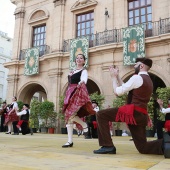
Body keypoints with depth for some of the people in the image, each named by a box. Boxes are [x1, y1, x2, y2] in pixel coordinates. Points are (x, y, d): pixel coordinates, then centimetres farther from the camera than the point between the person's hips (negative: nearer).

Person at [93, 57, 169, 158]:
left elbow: (118, 92, -6)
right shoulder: (148, 80, 23)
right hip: (142, 115, 9)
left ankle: (107, 146, -6)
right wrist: (117, 76, 24)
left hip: (133, 112, -9)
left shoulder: (137, 77, -7)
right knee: (142, 147, 14)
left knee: (101, 115, -4)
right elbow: (125, 88, 25)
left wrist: (113, 77, 7)